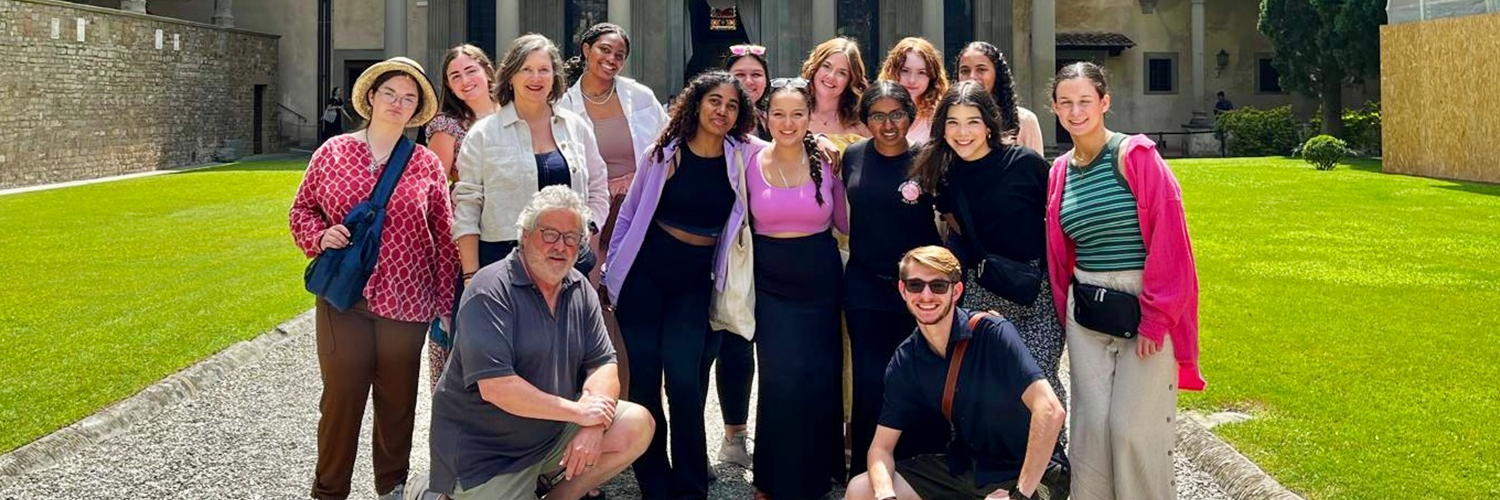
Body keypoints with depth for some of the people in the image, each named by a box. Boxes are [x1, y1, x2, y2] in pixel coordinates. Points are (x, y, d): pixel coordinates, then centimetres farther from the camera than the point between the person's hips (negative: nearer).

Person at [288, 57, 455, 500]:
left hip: (406, 302, 0)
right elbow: (302, 209, 13)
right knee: (340, 396, 3)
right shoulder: (333, 152, 4)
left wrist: (446, 304, 1)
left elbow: (444, 237, 3)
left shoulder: (426, 164, 2)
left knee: (398, 398, 11)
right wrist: (320, 234, -10)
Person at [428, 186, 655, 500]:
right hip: (486, 450, -6)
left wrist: (592, 426, -20)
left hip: (555, 431, 6)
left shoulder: (581, 291, 3)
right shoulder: (490, 292, -17)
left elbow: (602, 365, 0)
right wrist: (579, 411, -20)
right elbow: (495, 387, -25)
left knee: (637, 426, -11)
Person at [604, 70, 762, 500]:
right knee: (643, 379, 0)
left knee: (684, 380, -12)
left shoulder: (745, 156, -1)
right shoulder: (665, 152, -2)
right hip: (644, 273, 0)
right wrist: (609, 270, 5)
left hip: (696, 282, 0)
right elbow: (630, 214, 5)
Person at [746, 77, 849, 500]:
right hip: (771, 285, -1)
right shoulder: (750, 164, -3)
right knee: (782, 382, -5)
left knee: (821, 381, 7)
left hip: (821, 281, 1)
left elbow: (845, 222, 6)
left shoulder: (826, 162, -2)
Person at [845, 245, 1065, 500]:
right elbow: (881, 447, -1)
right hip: (961, 468, 6)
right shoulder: (905, 362, -3)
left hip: (1025, 473, -6)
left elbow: (1050, 410, -30)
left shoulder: (993, 334, -21)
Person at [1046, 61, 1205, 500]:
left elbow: (1168, 239, -12)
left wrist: (1155, 316, -14)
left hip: (1144, 309, -5)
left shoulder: (1136, 155, -9)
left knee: (1133, 428, -5)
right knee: (1091, 425, 4)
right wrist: (1064, 313, 9)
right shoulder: (1060, 171, 7)